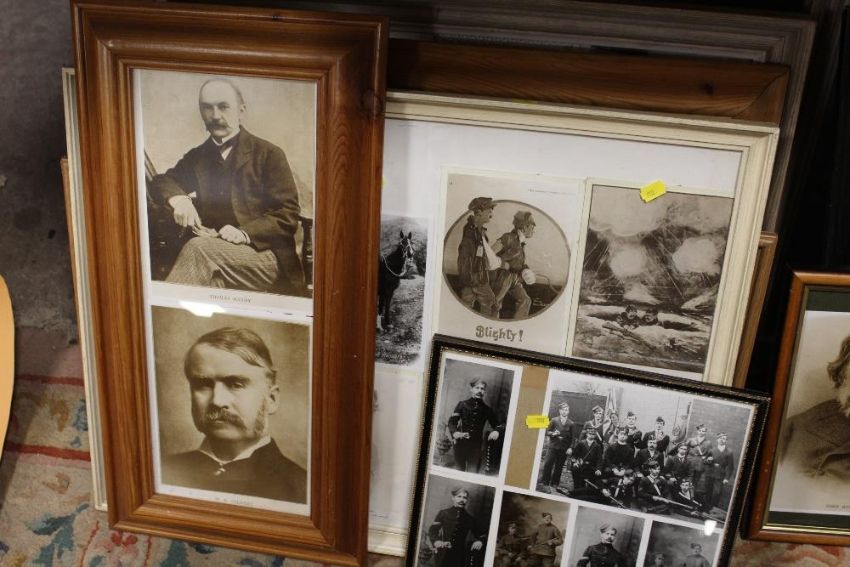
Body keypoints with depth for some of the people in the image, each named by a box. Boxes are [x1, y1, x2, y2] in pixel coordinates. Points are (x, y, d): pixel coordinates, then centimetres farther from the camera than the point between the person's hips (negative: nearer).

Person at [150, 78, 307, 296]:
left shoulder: (269, 154, 4)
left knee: (199, 248, -32)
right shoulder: (197, 157, 20)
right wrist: (177, 198, -9)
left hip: (265, 255, -3)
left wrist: (245, 233, -18)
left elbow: (289, 214, -1)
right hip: (210, 250, 3)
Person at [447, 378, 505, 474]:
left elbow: (499, 424, 12)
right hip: (461, 443, -1)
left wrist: (497, 431, -11)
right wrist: (454, 432, -23)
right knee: (458, 471, 7)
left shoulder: (486, 409, 7)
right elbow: (452, 421, -2)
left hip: (476, 445, 1)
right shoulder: (462, 404, 2)